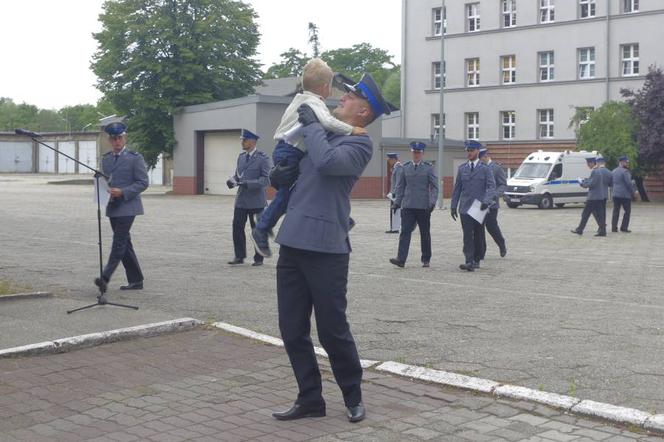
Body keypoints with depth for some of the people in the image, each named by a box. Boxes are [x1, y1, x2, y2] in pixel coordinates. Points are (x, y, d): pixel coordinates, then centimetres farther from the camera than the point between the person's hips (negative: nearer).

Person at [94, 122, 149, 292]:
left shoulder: (135, 158, -5)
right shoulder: (106, 158, 14)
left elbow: (143, 182, -8)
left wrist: (123, 192, -18)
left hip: (127, 206, -7)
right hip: (112, 207, 7)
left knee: (119, 242, -13)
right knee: (124, 244, 9)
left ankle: (105, 278, -18)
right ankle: (136, 281, 15)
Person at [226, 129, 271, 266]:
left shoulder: (263, 158, -9)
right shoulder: (241, 156, 11)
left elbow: (266, 179, -14)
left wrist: (248, 183, -24)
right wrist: (232, 180, -5)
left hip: (256, 202, -5)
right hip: (241, 200, 5)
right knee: (237, 227, 2)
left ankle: (259, 258, 16)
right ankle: (239, 256, 12)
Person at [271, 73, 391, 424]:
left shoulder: (359, 144, -3)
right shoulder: (321, 134, 20)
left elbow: (327, 161, -24)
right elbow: (289, 175, 36)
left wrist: (311, 123, -10)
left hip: (325, 249, -8)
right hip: (292, 245, 8)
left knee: (332, 330, 2)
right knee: (292, 329, 8)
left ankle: (353, 397, 21)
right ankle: (310, 399, 20)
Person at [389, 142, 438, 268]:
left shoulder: (428, 168, 1)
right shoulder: (405, 167, 8)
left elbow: (434, 187, -3)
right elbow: (400, 186, 12)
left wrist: (432, 202, -15)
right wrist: (397, 202, 5)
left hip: (423, 206, -1)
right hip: (408, 206, 1)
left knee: (425, 233, 8)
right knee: (405, 231, -9)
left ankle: (426, 260, 19)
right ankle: (401, 259, -14)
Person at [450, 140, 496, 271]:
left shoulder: (485, 168, 1)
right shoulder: (462, 168, 10)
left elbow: (491, 186, -7)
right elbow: (457, 188, 12)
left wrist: (486, 201, -23)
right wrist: (453, 206, 8)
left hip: (479, 208, -1)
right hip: (465, 208, 1)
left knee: (478, 236, 7)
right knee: (467, 235, -9)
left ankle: (476, 260, 20)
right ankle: (469, 262, -15)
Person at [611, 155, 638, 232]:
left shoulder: (613, 171, 13)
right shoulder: (625, 171, -12)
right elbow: (628, 183, -15)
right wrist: (633, 192, -6)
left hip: (615, 194, 7)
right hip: (625, 195, -7)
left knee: (616, 211, 8)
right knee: (627, 211, 3)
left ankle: (614, 227, 5)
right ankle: (624, 227, 0)